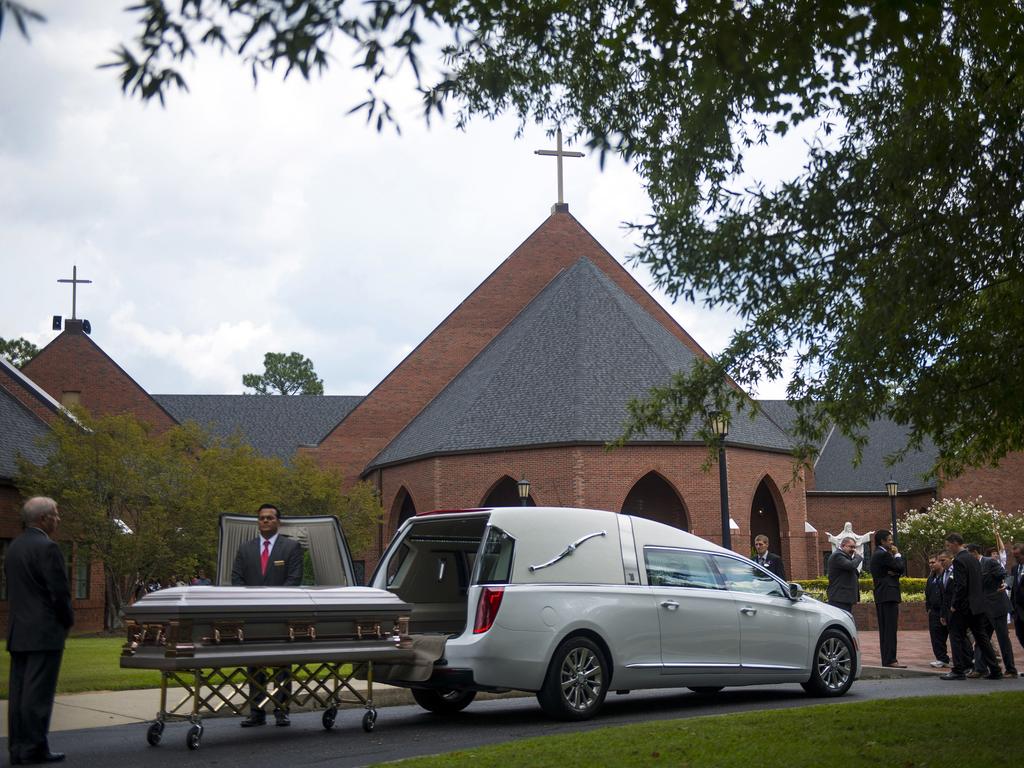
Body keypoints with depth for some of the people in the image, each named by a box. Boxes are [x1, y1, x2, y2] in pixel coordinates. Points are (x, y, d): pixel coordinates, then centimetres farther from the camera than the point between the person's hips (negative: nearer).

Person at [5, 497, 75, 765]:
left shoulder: (14, 547, 13)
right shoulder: (47, 548, -14)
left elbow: (13, 589, 15)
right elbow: (60, 592, -16)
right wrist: (67, 621, 0)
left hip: (18, 632, 8)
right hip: (45, 633, -8)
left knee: (19, 691, 9)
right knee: (38, 693, -5)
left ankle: (17, 749, 11)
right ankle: (34, 749, -3)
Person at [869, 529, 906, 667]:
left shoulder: (876, 554, 18)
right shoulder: (884, 554, -13)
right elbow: (901, 568, -12)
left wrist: (894, 572, -8)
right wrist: (897, 555, 2)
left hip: (880, 596, 11)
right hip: (888, 595, -11)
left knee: (884, 629, 10)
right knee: (891, 628, -11)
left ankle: (886, 659, 13)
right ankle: (890, 660, -13)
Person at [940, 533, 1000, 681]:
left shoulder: (959, 560, -15)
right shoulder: (973, 559, 13)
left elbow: (961, 585, -21)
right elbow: (979, 582, 17)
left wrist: (954, 605, -14)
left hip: (964, 606, -9)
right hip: (978, 605, 9)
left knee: (956, 636, -1)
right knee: (981, 637, 12)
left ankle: (959, 670, -1)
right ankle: (994, 671, 12)